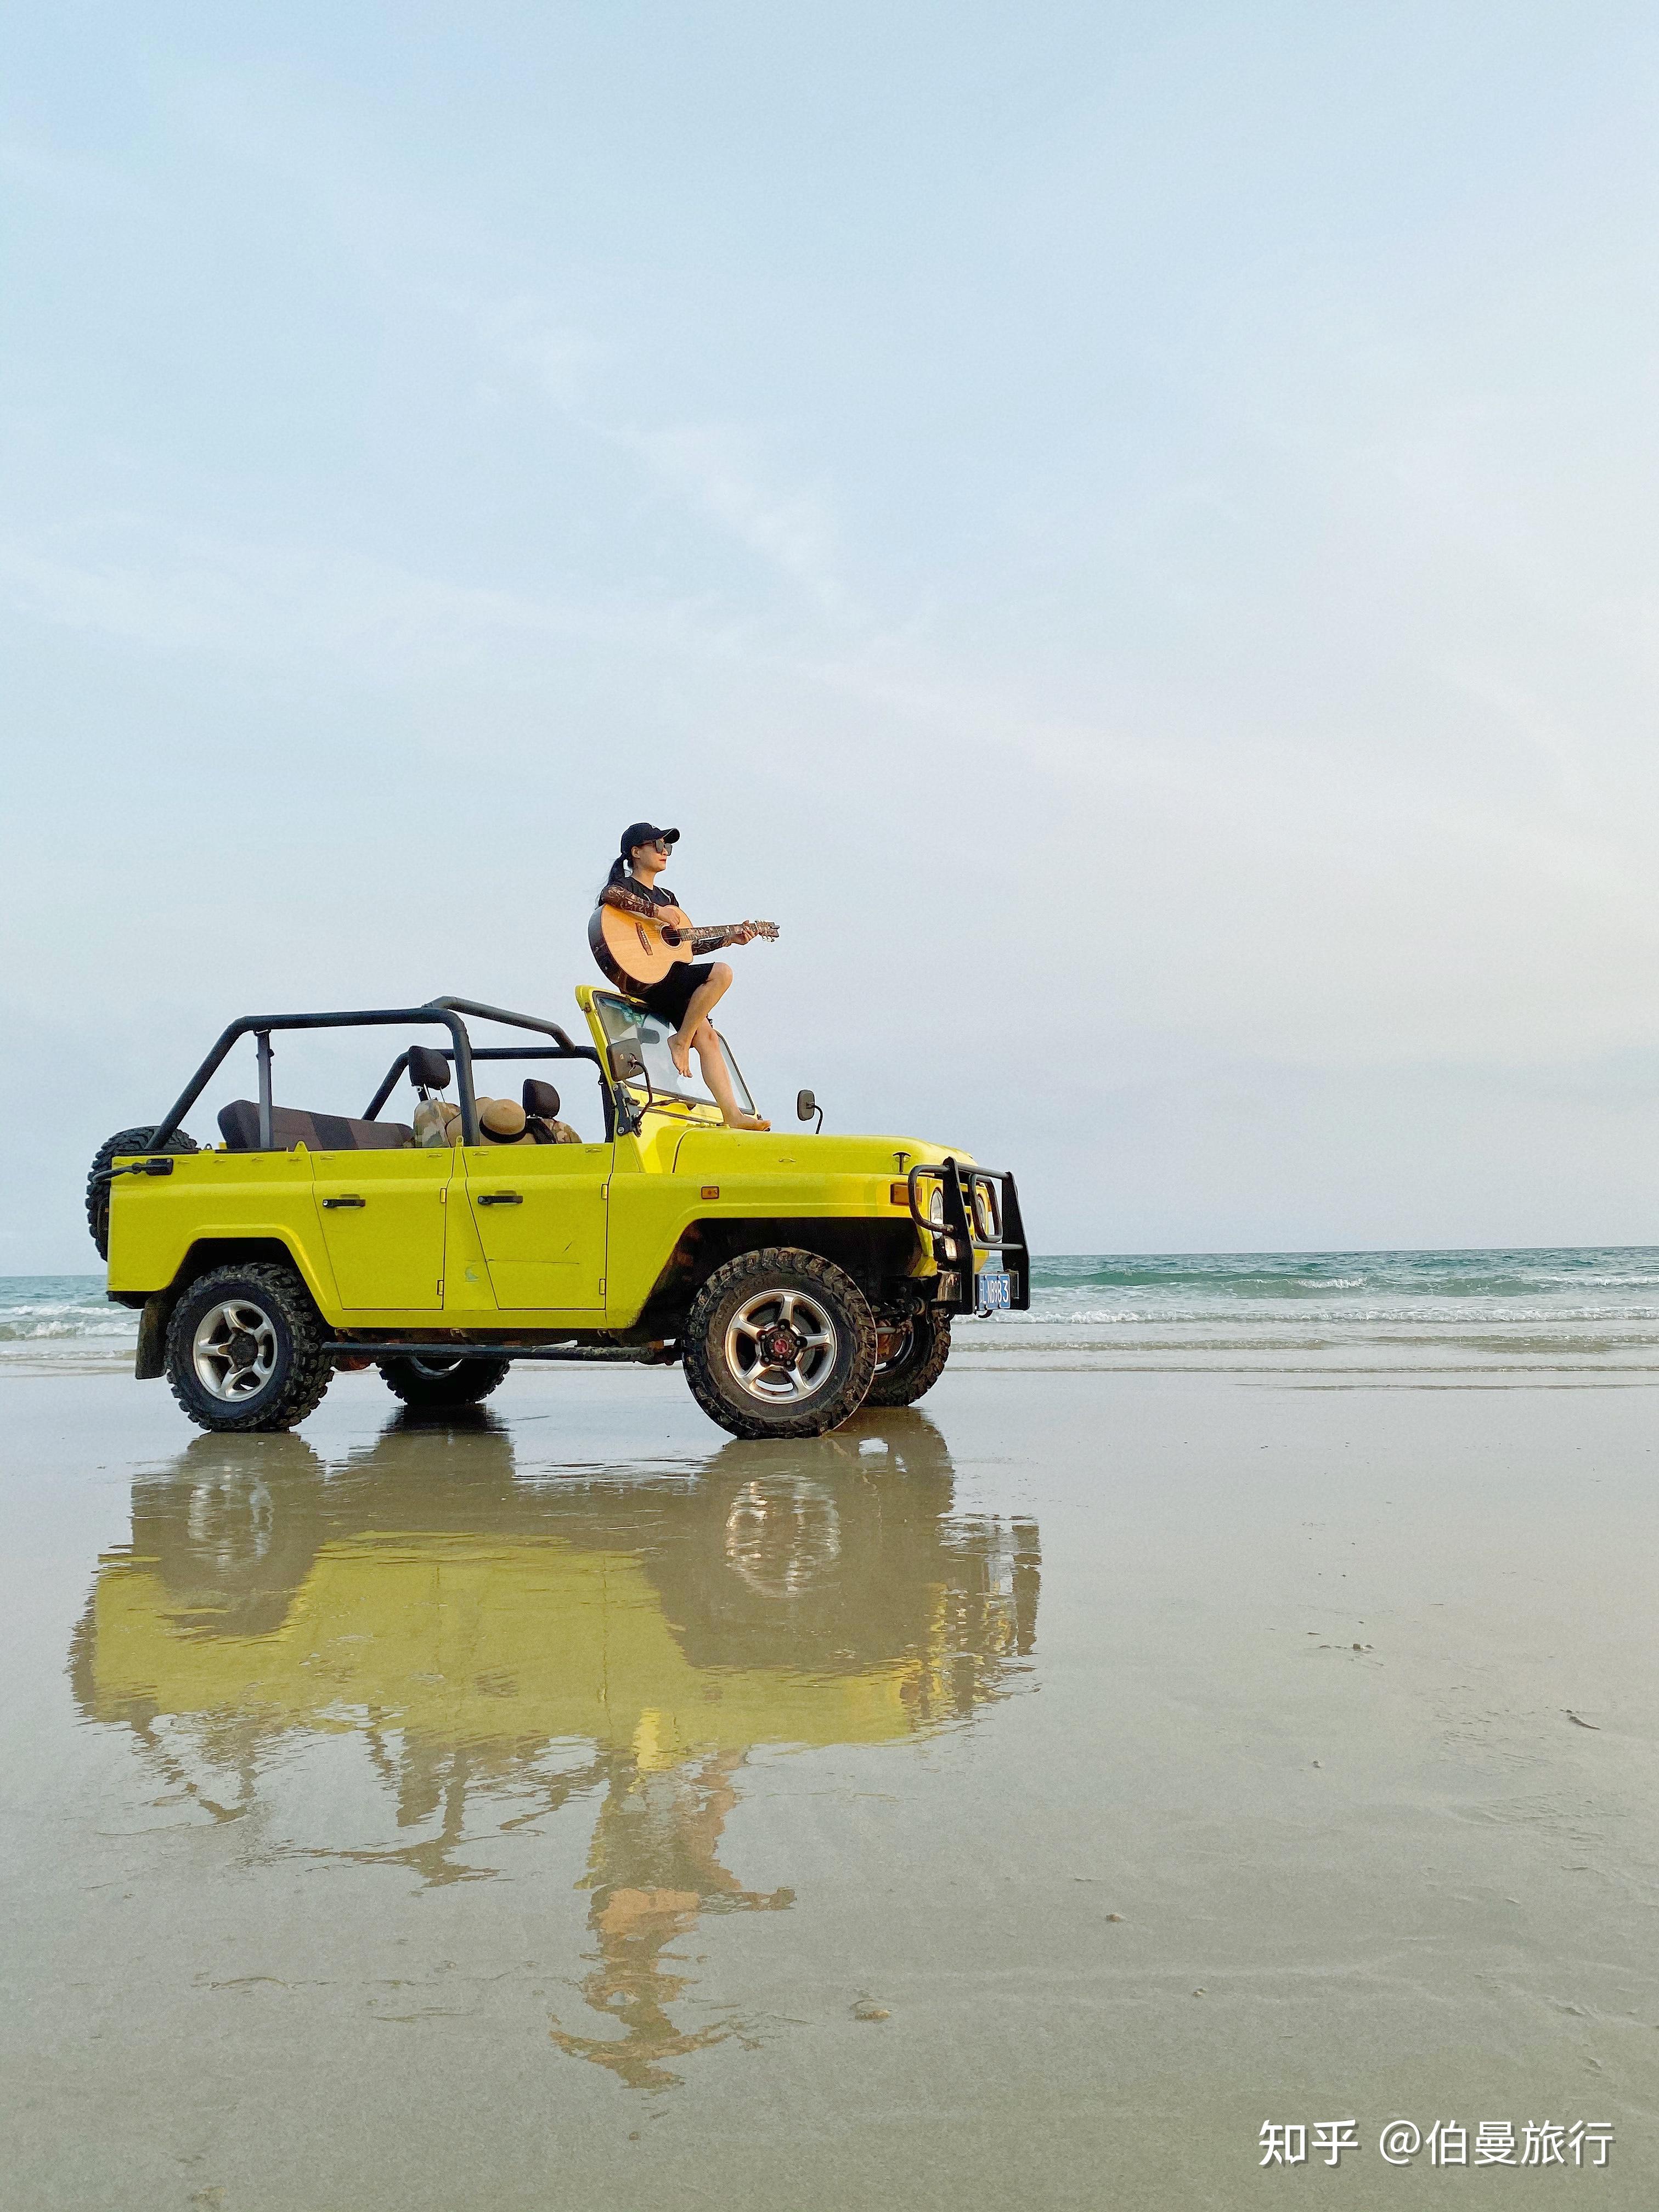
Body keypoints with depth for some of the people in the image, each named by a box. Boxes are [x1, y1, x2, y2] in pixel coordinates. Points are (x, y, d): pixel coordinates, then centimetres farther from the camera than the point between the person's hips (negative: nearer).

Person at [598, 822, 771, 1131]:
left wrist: (730, 938, 19)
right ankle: (681, 1040, -14)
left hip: (667, 984, 9)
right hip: (643, 978, -9)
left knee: (707, 1037, -6)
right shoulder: (625, 885, 0)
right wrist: (657, 912, -23)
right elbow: (611, 895, -27)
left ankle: (732, 1115, -11)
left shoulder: (666, 897, 26)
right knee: (721, 973, -24)